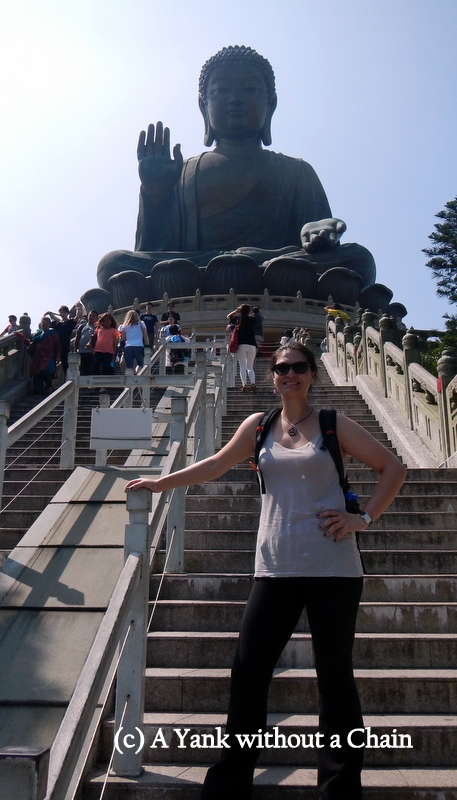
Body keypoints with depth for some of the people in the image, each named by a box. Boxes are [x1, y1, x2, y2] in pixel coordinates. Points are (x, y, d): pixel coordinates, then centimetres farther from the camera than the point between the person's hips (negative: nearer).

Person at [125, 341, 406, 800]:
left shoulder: (333, 425, 2)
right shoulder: (259, 425, 9)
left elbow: (392, 467, 5)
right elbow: (215, 465, 13)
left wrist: (364, 517, -5)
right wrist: (161, 482, 13)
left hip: (332, 568, -2)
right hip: (276, 568, 2)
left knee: (335, 677, 6)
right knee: (248, 673, 3)